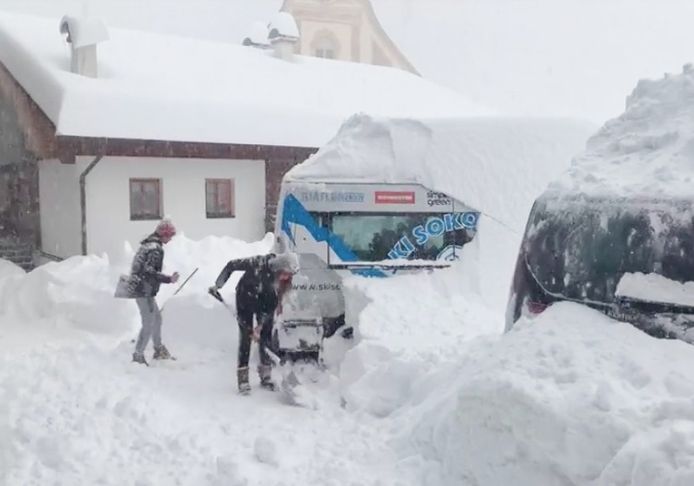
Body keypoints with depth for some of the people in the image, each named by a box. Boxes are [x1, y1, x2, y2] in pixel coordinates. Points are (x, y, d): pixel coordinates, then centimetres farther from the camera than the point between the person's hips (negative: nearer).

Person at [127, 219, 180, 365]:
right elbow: (149, 271, -26)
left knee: (157, 318, 21)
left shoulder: (147, 244, 12)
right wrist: (169, 279, -24)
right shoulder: (156, 249, -19)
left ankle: (159, 350, 33)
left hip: (136, 286, 11)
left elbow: (139, 265, 20)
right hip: (145, 291, -11)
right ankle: (138, 356, 3)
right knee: (148, 325, -4)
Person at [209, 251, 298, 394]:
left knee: (266, 336, 0)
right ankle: (243, 378, -5)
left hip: (265, 301, 3)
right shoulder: (259, 264, -34)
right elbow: (231, 265, -21)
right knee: (245, 335, -9)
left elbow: (273, 302, -17)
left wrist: (261, 324, -19)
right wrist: (217, 285, -22)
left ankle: (266, 376, 13)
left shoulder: (285, 279, -22)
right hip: (246, 298, -3)